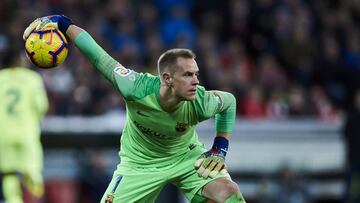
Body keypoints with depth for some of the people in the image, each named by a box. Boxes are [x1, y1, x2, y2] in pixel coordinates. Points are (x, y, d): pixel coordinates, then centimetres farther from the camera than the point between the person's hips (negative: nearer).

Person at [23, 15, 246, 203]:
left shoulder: (200, 103, -30)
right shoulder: (136, 89, -34)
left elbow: (229, 101, -6)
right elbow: (96, 53, -23)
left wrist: (220, 149, -12)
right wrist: (60, 22, -26)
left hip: (186, 157, 1)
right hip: (140, 164, -1)